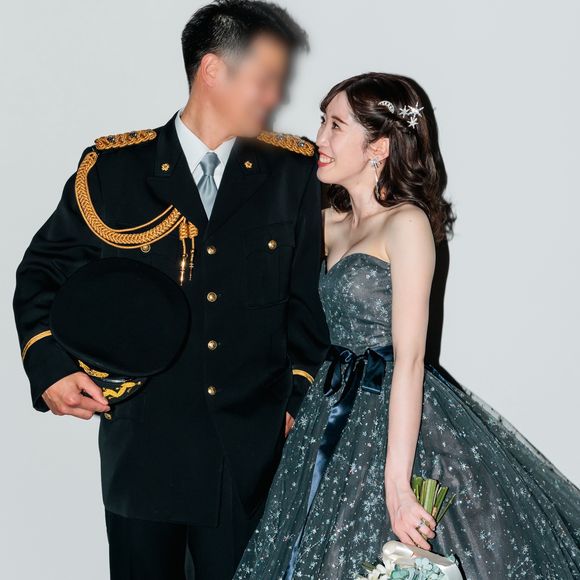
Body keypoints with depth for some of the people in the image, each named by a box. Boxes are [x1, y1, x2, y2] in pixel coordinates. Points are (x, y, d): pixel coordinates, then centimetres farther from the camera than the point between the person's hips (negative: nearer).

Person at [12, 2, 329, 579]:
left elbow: (307, 296, 7)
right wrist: (50, 365, -9)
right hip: (142, 441, 0)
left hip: (250, 449, 1)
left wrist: (298, 399, 2)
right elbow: (43, 272, 6)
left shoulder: (292, 172, 3)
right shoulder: (113, 166, 0)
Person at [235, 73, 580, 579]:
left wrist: (396, 486, -24)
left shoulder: (407, 224, -14)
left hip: (396, 418, -8)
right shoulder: (333, 224, 10)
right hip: (339, 414, 8)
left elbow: (410, 360, -20)